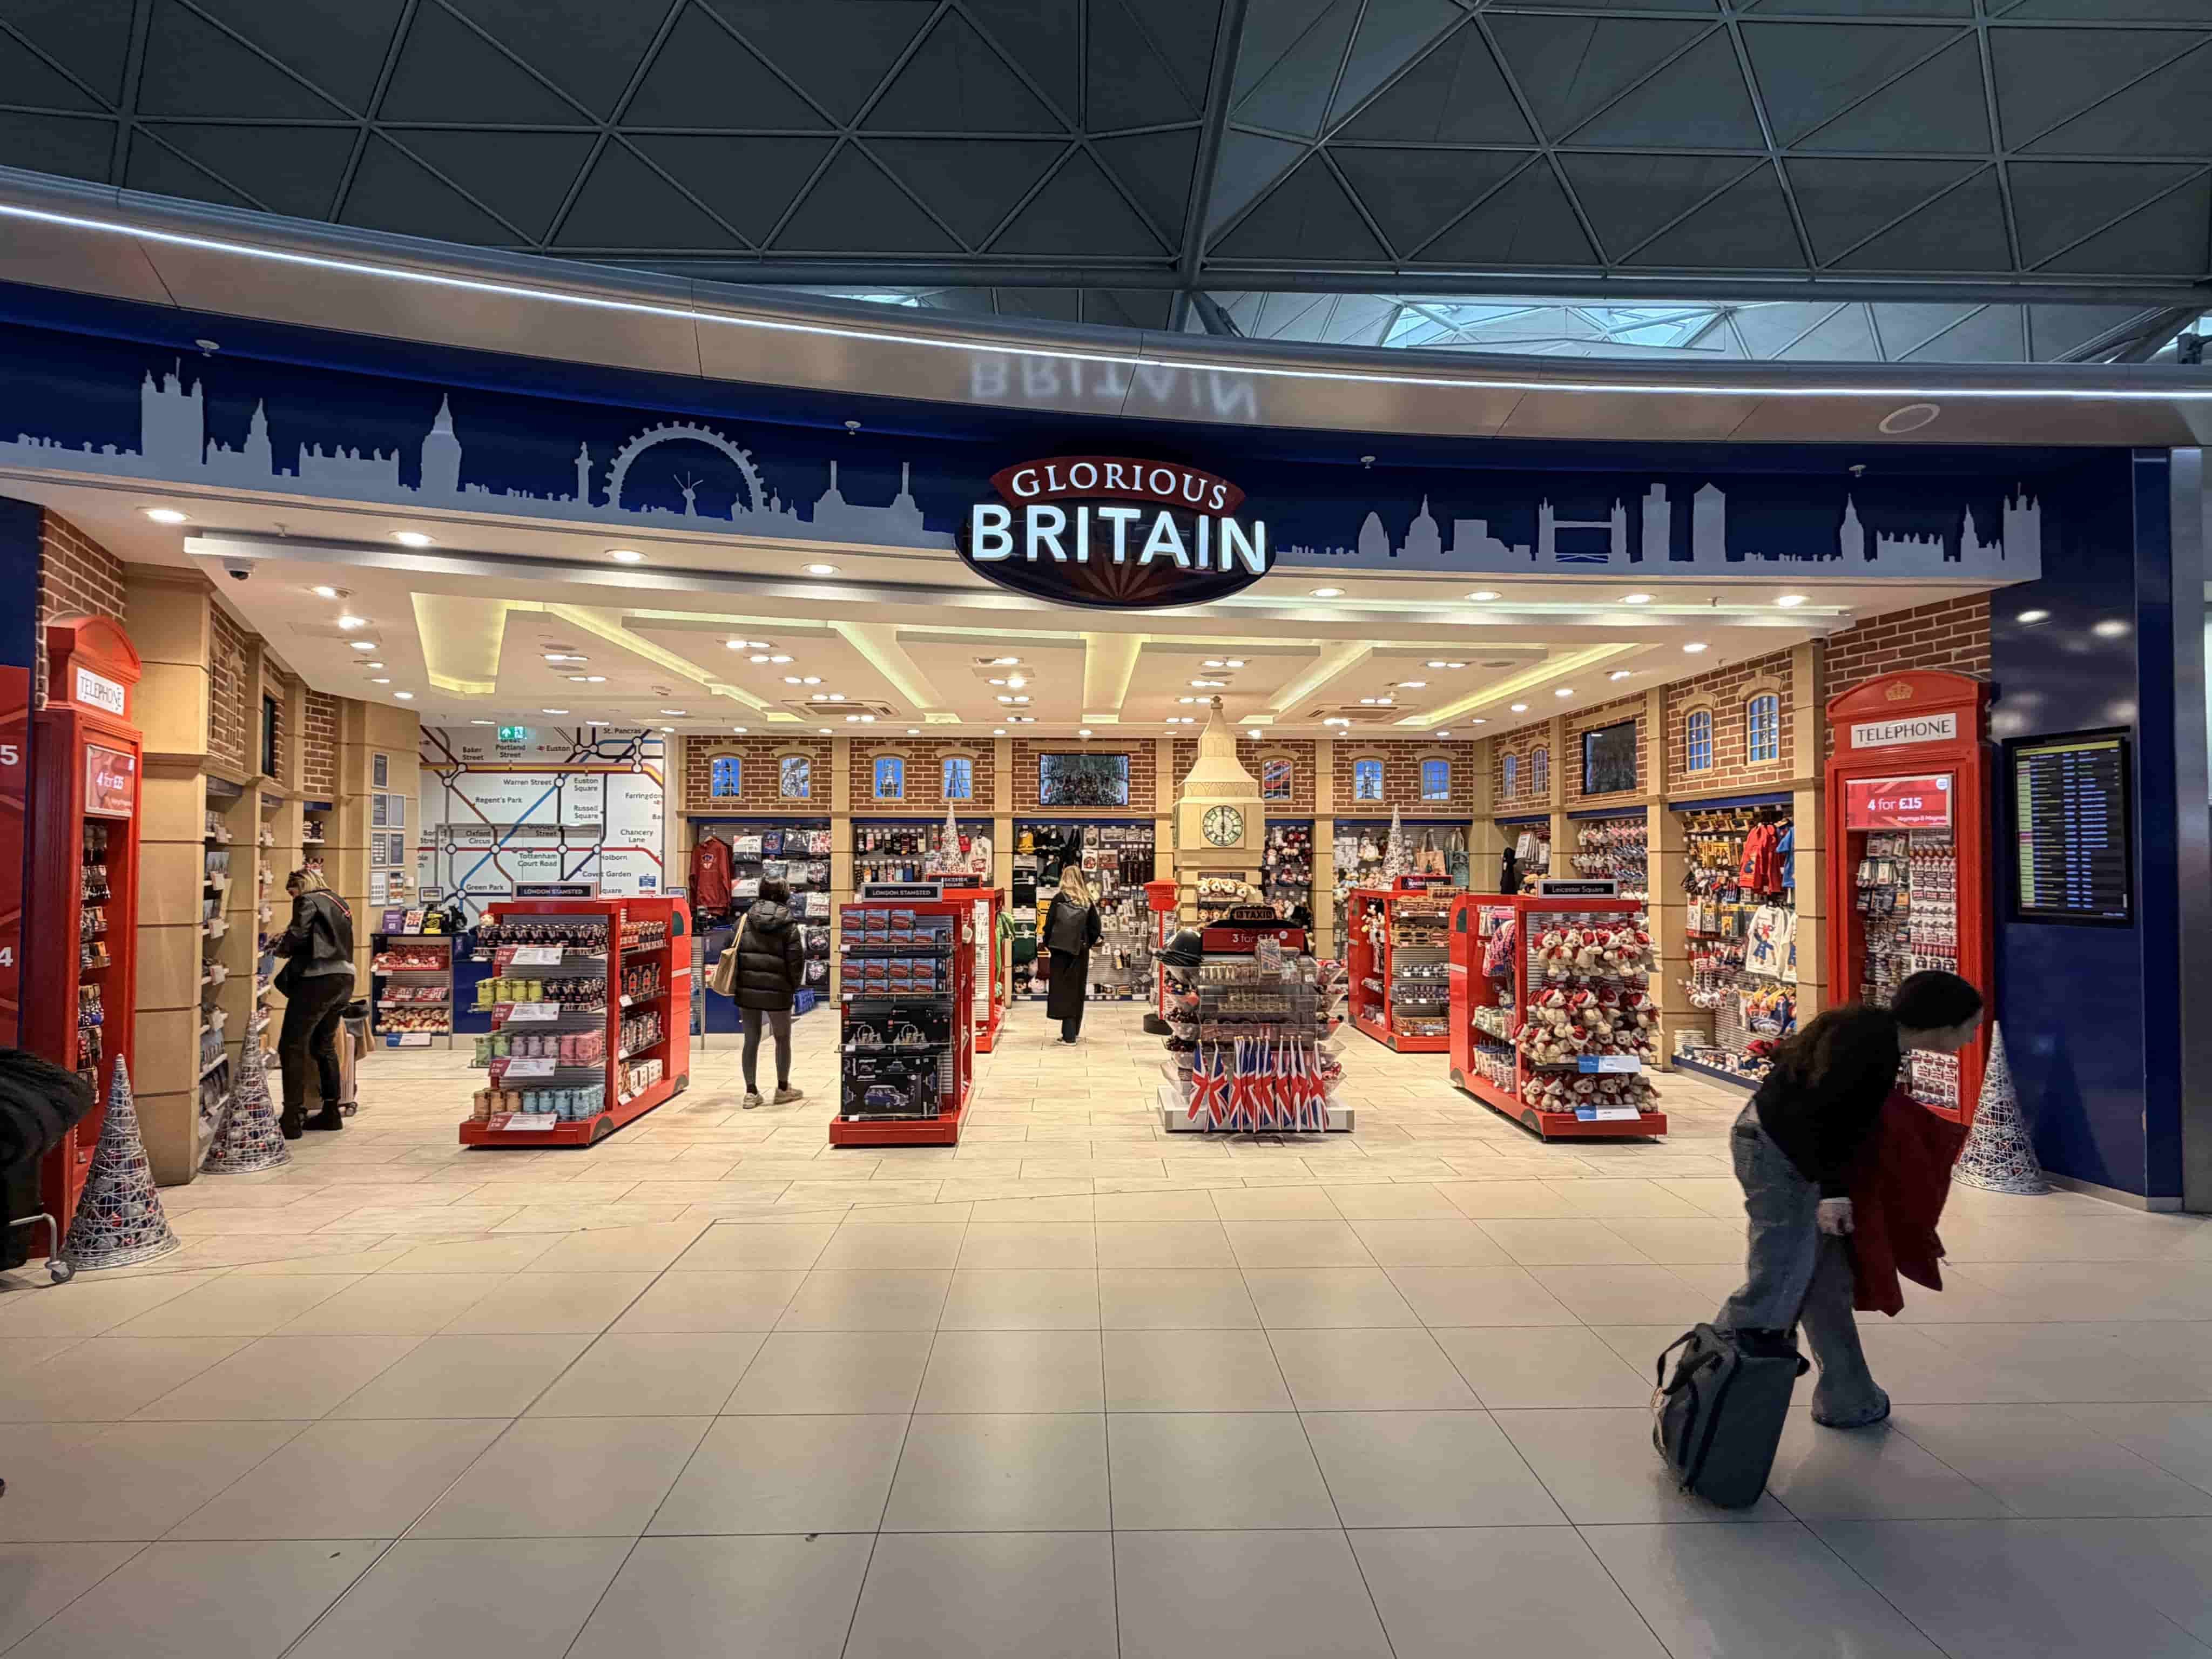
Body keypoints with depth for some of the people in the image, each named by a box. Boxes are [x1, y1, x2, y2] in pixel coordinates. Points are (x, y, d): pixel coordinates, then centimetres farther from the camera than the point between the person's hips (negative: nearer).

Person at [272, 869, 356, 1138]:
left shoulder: (309, 901, -3)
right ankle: (332, 1112, 21)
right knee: (324, 1046, 18)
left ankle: (292, 1119, -7)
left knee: (292, 1047, -4)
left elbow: (297, 935, -14)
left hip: (319, 979, -9)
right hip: (343, 978, 9)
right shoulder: (339, 903, 21)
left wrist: (281, 948, 6)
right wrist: (292, 949, 18)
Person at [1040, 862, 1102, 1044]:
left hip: (1061, 949, -3)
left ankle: (1069, 1035, -6)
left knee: (1063, 988, -1)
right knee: (1077, 990, 13)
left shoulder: (1060, 899, -7)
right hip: (1080, 951, 4)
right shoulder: (1087, 902, 3)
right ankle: (1072, 1031, 21)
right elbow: (1096, 928, 2)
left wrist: (1045, 943, 8)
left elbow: (1049, 924, -7)